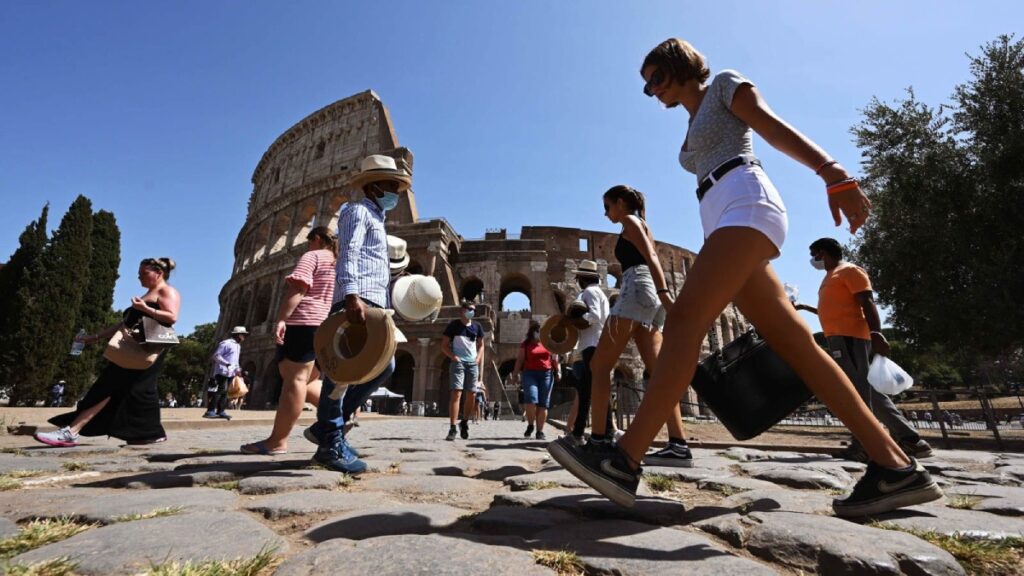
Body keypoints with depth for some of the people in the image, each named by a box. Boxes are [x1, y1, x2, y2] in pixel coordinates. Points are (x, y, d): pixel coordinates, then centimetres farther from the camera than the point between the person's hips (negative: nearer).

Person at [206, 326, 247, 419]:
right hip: (222, 371, -9)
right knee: (222, 389, -16)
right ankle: (210, 411, -16)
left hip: (231, 372, 9)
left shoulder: (238, 345, 20)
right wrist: (226, 364, -24)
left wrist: (237, 369, 13)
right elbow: (216, 355, -14)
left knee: (225, 392, 8)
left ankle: (221, 411, 11)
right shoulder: (226, 343, -9)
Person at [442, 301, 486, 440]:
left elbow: (481, 345, 18)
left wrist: (478, 358, 3)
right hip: (458, 362, -4)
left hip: (473, 363, 4)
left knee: (471, 395, 7)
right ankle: (452, 428, -14)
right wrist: (453, 357, -13)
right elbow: (444, 345, 0)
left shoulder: (477, 326, 10)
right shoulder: (453, 325, -1)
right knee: (456, 393, -14)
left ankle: (464, 422, 26)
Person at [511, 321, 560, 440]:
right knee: (531, 400, -17)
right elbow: (520, 359, 7)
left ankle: (540, 431, 6)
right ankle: (530, 425, 7)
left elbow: (554, 358, 16)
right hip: (530, 373, -2)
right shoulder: (525, 344, 9)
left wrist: (558, 371, 7)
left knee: (543, 404, 0)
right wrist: (515, 373, -1)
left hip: (546, 374, 2)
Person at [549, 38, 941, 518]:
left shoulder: (725, 85, 14)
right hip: (725, 221, 9)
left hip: (748, 206, -9)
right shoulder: (695, 129, 35)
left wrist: (835, 175, -20)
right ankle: (895, 466, 0)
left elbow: (778, 129, -4)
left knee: (684, 320, -26)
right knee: (794, 344, -2)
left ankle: (624, 461, -33)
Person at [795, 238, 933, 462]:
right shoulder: (832, 276, 28)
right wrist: (804, 307, 38)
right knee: (869, 392, 9)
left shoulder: (849, 270, 1)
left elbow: (867, 302, -12)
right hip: (840, 337, 9)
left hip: (849, 337, -9)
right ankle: (910, 440, 13)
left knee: (858, 390, -12)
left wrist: (876, 333, -24)